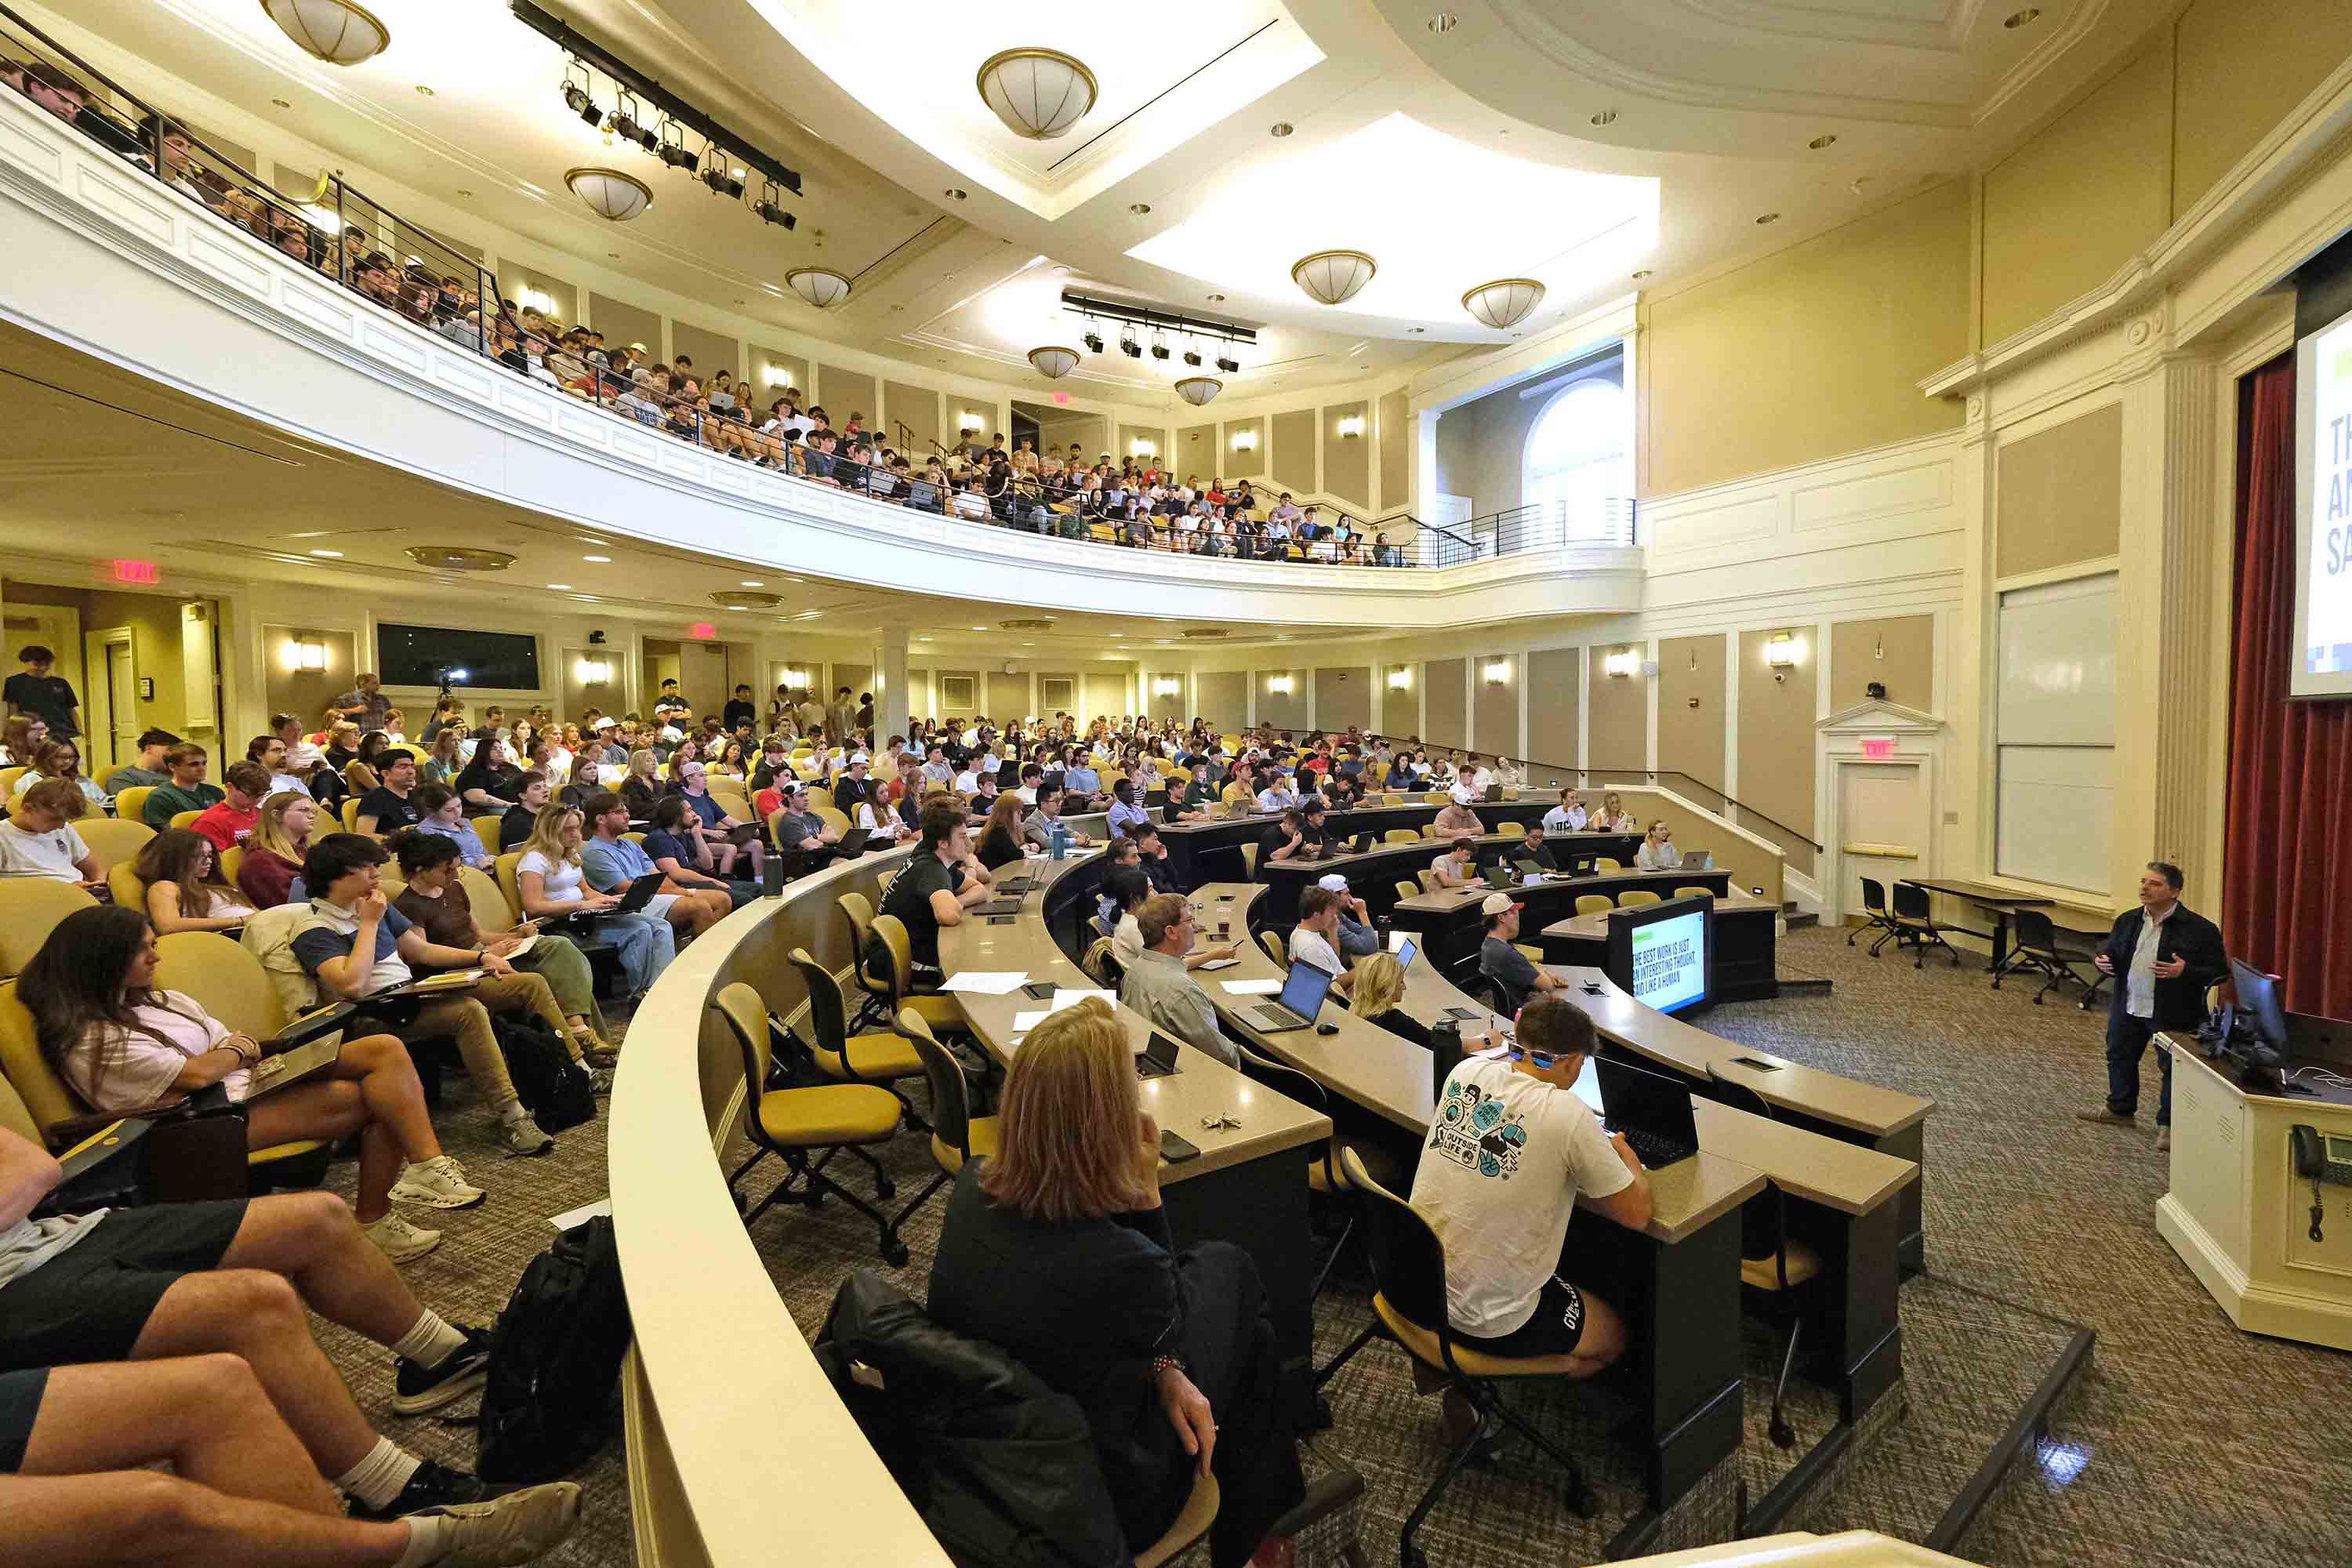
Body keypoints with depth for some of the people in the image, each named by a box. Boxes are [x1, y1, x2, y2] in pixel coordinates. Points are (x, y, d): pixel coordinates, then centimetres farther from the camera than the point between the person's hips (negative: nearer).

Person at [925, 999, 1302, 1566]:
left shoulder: (972, 1186, -17)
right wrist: (1146, 1186, -20)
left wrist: (1158, 1367, -5)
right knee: (1228, 1269, 14)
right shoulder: (1124, 1267, -36)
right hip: (1090, 1502, -5)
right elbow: (1168, 1320, -11)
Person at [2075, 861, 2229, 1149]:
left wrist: (2185, 971, -28)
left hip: (2171, 1015, -5)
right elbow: (2110, 950, 14)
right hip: (2127, 1008, 6)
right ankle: (2121, 1110, 36)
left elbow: (2219, 972, -11)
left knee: (2172, 1068, 5)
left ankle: (2168, 1125, 21)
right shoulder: (2128, 920, 3)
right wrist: (2104, 960, -8)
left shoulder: (2200, 929, -13)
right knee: (2119, 1057, 18)